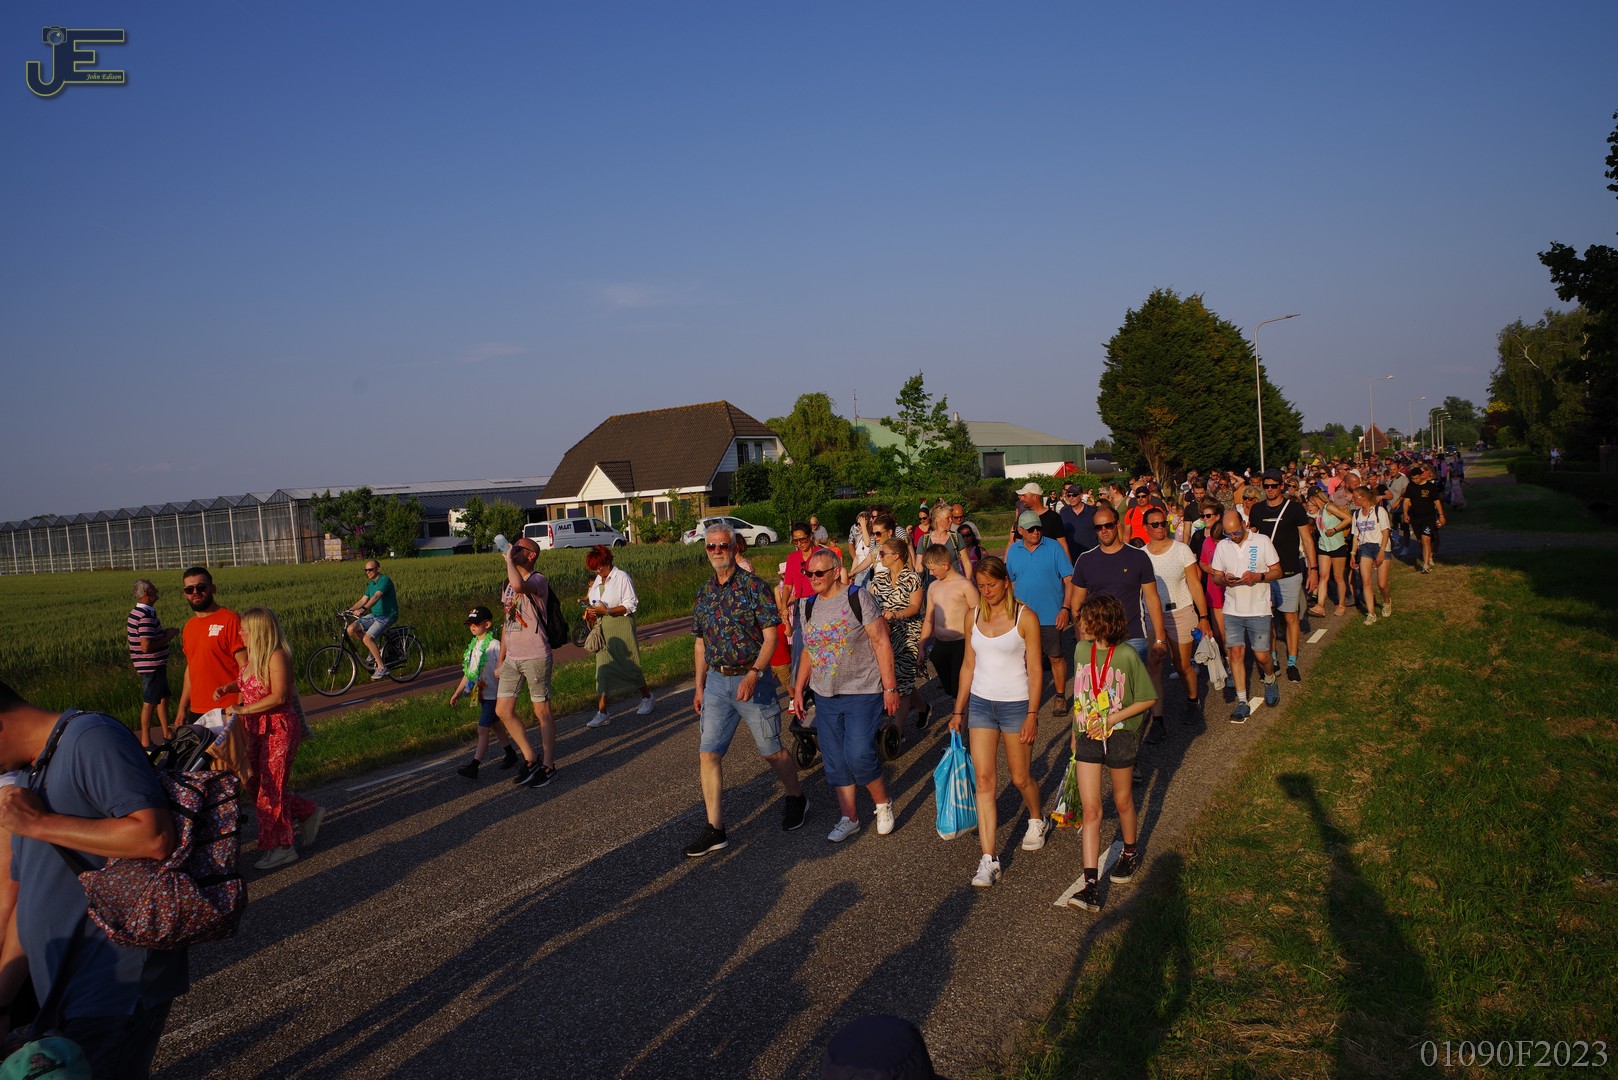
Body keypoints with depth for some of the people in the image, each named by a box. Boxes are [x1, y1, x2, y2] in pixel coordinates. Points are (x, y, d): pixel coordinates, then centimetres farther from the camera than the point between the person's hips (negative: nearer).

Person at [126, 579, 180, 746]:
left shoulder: (136, 613, 10)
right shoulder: (146, 616, -23)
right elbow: (146, 646, -27)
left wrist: (165, 632, 9)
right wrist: (167, 637, -15)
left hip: (155, 665, 10)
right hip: (151, 666, -10)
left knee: (163, 697, 18)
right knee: (150, 703, 0)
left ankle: (166, 733, 28)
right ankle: (146, 741, 10)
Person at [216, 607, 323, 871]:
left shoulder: (276, 656, -17)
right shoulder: (254, 656, 9)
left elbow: (278, 696, -22)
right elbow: (248, 684, 24)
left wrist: (243, 710, -21)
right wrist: (228, 688, 5)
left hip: (278, 729, -9)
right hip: (257, 730, 9)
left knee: (270, 787, -3)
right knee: (259, 785, 13)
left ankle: (280, 848, 8)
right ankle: (308, 813, 29)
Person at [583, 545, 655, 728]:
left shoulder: (622, 578, -9)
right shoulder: (598, 580, 13)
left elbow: (631, 605, -14)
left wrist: (607, 610, -22)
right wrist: (590, 612, 0)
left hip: (621, 626, -6)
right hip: (603, 628, 6)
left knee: (629, 664, 2)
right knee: (602, 667, -1)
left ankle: (647, 697, 26)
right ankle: (601, 711, -2)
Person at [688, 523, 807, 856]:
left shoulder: (754, 587, -8)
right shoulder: (704, 593, 9)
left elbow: (770, 636, -11)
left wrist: (753, 674, -23)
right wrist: (699, 687, 12)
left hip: (752, 679, -5)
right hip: (716, 681, 5)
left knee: (771, 750, 6)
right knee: (708, 752, -1)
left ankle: (796, 798, 33)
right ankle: (714, 829, 5)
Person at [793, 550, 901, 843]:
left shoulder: (859, 598, -9)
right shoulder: (808, 606, 9)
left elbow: (881, 643, -10)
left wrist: (890, 687, -13)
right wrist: (799, 688, 14)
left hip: (863, 692, -6)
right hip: (825, 696, 6)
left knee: (859, 755, -13)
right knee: (835, 761, 7)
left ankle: (883, 803, 13)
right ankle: (849, 818, 20)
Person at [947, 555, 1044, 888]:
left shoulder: (1025, 617, -9)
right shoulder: (973, 615, 4)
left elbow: (1035, 670, -8)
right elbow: (968, 665, 10)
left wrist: (1032, 714, -12)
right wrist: (958, 710, 10)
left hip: (1016, 704, -3)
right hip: (980, 703, 3)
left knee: (1020, 777, 10)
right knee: (984, 779, -4)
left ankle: (1036, 820, 43)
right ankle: (989, 859, -1)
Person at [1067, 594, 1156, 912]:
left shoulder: (1127, 655, -15)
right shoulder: (1082, 651, -1)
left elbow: (1148, 699, -8)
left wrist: (1113, 718, -17)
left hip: (1120, 737, -3)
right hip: (1088, 737, 3)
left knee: (1123, 802, 17)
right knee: (1091, 811, -2)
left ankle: (1130, 854, 45)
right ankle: (1091, 886, -5)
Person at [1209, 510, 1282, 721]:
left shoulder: (1262, 541, -3)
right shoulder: (1222, 546, 6)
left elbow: (1277, 572, 0)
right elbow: (1216, 576, 12)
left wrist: (1258, 577, -19)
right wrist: (1224, 579, -12)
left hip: (1258, 609, -2)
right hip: (1232, 609, 2)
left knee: (1262, 655, 0)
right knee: (1236, 652, -3)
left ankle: (1270, 681, 34)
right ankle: (1242, 702, 4)